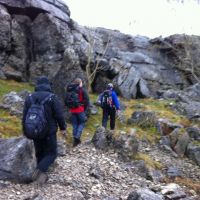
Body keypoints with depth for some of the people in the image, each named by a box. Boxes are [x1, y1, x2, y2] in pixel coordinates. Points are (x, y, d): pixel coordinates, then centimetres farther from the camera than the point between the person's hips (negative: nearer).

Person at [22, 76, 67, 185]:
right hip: (49, 131, -4)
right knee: (51, 153, 6)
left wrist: (25, 130, 16)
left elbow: (24, 116, 7)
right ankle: (40, 170, -17)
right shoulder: (52, 97, -10)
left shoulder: (29, 97, 3)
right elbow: (59, 115, -11)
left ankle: (42, 174, 23)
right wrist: (63, 128, 2)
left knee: (39, 153, 19)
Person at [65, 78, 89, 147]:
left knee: (74, 124, 12)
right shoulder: (82, 90, -5)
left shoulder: (69, 90, 10)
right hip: (80, 110, -4)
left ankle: (75, 140, 15)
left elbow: (66, 101, 12)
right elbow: (86, 100, -7)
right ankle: (77, 137, -9)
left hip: (72, 110, 4)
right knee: (82, 123, 9)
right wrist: (86, 109, 4)